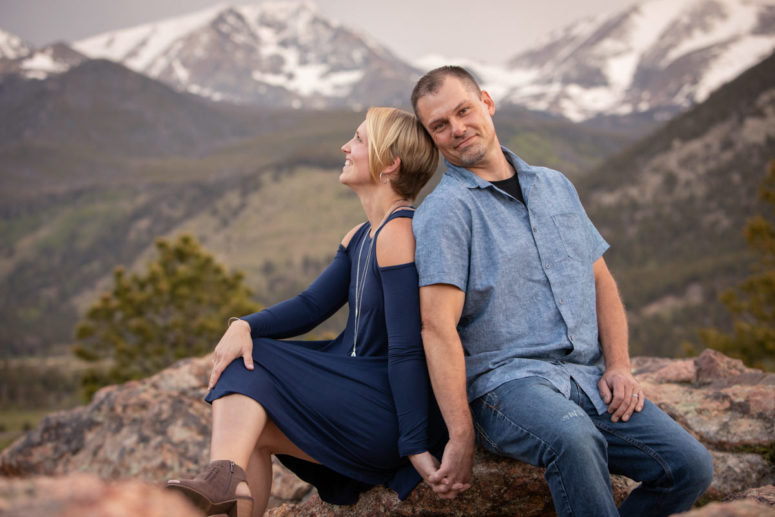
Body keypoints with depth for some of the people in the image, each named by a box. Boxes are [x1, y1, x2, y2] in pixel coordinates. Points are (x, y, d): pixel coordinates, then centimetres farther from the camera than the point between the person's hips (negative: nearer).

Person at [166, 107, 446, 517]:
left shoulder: (399, 233, -18)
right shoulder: (359, 238, 14)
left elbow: (406, 350, -22)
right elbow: (311, 305, 10)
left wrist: (416, 447, -22)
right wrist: (245, 326, -9)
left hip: (394, 411, -9)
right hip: (358, 388, 9)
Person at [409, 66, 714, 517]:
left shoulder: (556, 186, 17)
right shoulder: (444, 209, -4)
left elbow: (601, 280, 20)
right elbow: (439, 326, -13)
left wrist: (619, 365, 4)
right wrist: (462, 438, -18)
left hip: (589, 378, 6)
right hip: (505, 379, -6)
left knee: (690, 466, -12)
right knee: (572, 440, -37)